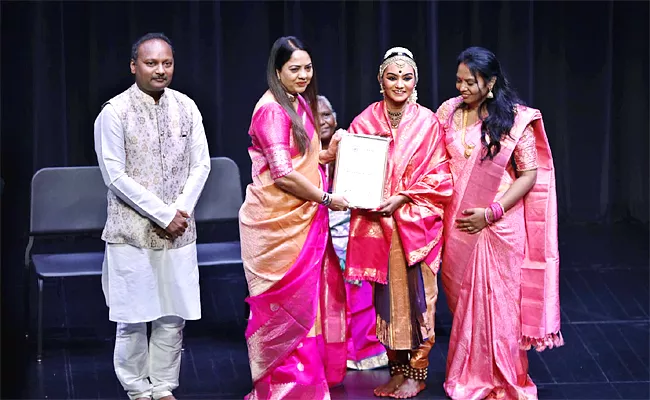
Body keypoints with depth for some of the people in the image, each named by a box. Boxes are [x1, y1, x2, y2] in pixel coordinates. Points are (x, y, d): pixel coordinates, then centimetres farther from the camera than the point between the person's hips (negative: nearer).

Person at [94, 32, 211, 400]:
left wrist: (179, 211, -6)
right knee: (134, 317, 1)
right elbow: (115, 176, -10)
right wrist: (162, 215, -12)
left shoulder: (186, 108, 5)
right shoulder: (114, 113, -8)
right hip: (132, 230, -4)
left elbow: (201, 165, 7)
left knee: (173, 315, 6)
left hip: (178, 230, 4)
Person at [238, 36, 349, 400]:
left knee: (310, 297, 10)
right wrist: (326, 199, -12)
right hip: (278, 220, -8)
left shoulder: (301, 104, 13)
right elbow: (283, 174, -19)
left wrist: (330, 153, 7)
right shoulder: (272, 110, -14)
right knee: (285, 302, -2)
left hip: (303, 219, 8)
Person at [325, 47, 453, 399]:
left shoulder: (428, 123, -2)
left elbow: (439, 175, -2)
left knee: (414, 294, -1)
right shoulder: (364, 122, 2)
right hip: (376, 223, 2)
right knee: (386, 296, 6)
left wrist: (403, 198, -12)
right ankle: (397, 369, 16)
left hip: (415, 222, -2)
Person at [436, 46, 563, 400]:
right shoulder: (448, 113, 3)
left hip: (500, 225, -3)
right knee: (463, 301, 8)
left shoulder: (516, 118, -7)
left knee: (498, 301, 1)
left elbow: (530, 174, -7)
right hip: (458, 225, 3)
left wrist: (491, 213, -14)